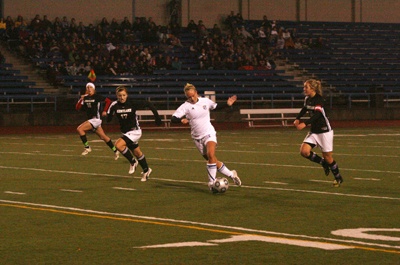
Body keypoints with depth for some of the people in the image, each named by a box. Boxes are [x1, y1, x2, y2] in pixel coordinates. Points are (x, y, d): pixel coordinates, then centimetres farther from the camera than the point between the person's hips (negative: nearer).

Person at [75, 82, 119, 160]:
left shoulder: (97, 97, -9)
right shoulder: (85, 98, 9)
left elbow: (108, 101, -7)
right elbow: (77, 108, 5)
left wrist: (105, 111, -8)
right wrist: (81, 99, -10)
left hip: (96, 119, -7)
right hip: (90, 119, 7)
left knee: (79, 129, -19)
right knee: (103, 137, 12)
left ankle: (87, 147, -10)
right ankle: (115, 151, 23)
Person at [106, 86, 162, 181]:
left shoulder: (133, 104, -19)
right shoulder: (114, 105, -11)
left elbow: (148, 104, -10)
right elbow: (108, 119, -8)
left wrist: (157, 116, -11)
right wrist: (111, 114, -29)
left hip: (134, 131, -5)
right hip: (125, 132, 5)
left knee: (118, 145, -24)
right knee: (137, 153, 18)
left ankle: (133, 162, -5)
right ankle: (146, 170, 40)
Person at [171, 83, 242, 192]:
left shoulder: (205, 101, 0)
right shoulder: (185, 106, -9)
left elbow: (215, 107, 20)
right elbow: (173, 119, -18)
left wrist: (227, 104, 7)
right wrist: (181, 120, -38)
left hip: (209, 133, -1)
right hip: (197, 137, 1)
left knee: (211, 155, -26)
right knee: (213, 161, 6)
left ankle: (211, 182, -19)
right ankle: (231, 174, 25)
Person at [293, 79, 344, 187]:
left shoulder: (319, 99, -20)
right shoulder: (307, 99, 3)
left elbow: (316, 115, -30)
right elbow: (304, 109, 21)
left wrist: (305, 124, -42)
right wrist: (297, 119, 2)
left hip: (325, 131, -7)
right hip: (314, 131, 7)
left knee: (327, 157, 0)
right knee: (304, 151, -10)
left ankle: (338, 178, 20)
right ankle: (323, 163, 13)